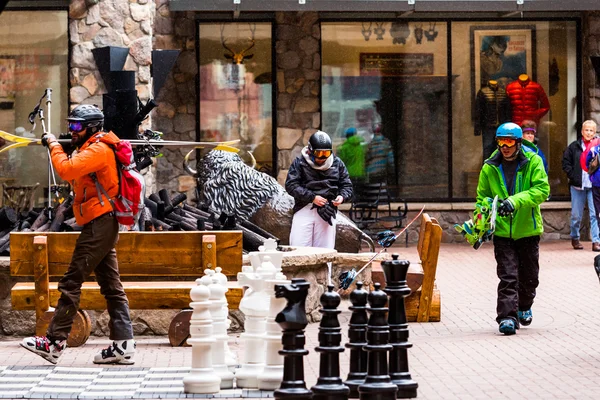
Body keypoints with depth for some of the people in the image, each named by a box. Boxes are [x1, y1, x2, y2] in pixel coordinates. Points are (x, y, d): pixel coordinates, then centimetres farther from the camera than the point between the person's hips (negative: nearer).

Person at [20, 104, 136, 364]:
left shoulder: (97, 150, -13)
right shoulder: (94, 149, 19)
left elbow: (67, 170, -26)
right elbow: (76, 175, 23)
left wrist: (53, 145, -13)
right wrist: (56, 146, 11)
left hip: (98, 225, -11)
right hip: (104, 226, 11)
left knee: (71, 283, -8)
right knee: (111, 286, 7)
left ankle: (54, 342, -7)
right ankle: (123, 345, 6)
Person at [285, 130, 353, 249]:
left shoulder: (337, 163, 9)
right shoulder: (300, 163, 0)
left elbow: (347, 185, 15)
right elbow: (291, 185, -8)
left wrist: (342, 196, -8)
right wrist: (312, 197, -16)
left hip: (327, 212, 2)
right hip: (304, 211, -2)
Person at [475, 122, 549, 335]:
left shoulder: (533, 162, -5)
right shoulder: (489, 168, 1)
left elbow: (542, 189, -17)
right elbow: (482, 198, 10)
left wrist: (515, 201, -30)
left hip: (528, 230, 0)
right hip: (502, 231, 0)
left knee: (529, 276, 15)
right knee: (507, 276, -11)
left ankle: (524, 306, 40)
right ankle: (507, 316, -12)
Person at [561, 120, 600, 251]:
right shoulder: (574, 146, 4)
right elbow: (566, 162, 6)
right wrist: (573, 176, -4)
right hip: (578, 186, 1)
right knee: (576, 215, 9)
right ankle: (575, 238, 27)